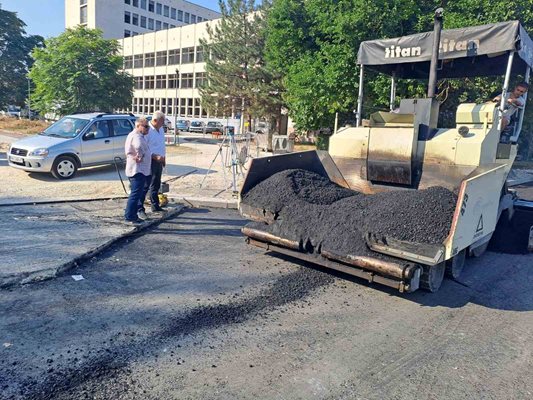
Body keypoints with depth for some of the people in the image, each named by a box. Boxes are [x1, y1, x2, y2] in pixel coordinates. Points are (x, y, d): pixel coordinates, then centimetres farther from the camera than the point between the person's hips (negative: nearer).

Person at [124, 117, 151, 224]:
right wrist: (140, 156, -24)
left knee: (138, 193, 16)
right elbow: (139, 147, -38)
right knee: (136, 193, -8)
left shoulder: (140, 136, 17)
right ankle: (130, 216, -4)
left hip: (142, 170, 11)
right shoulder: (135, 136, -16)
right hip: (137, 170, -11)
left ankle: (133, 215, 25)